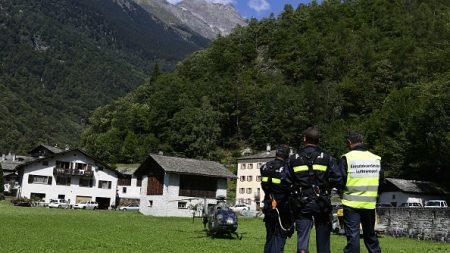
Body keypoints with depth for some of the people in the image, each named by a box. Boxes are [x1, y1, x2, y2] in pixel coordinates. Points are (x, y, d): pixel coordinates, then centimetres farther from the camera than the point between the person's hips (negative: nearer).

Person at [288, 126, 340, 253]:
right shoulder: (327, 158, -2)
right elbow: (336, 178, -12)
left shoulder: (293, 159, 0)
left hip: (301, 203, 0)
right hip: (321, 203, 0)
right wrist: (325, 186, 6)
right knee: (323, 237, 14)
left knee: (302, 235, 0)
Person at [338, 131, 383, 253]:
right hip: (370, 203, 4)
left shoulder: (347, 158, -9)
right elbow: (381, 179, 10)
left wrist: (342, 189, 10)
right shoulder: (376, 158, 5)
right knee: (370, 233, 19)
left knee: (352, 234, -1)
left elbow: (341, 180, -11)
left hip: (351, 203, -4)